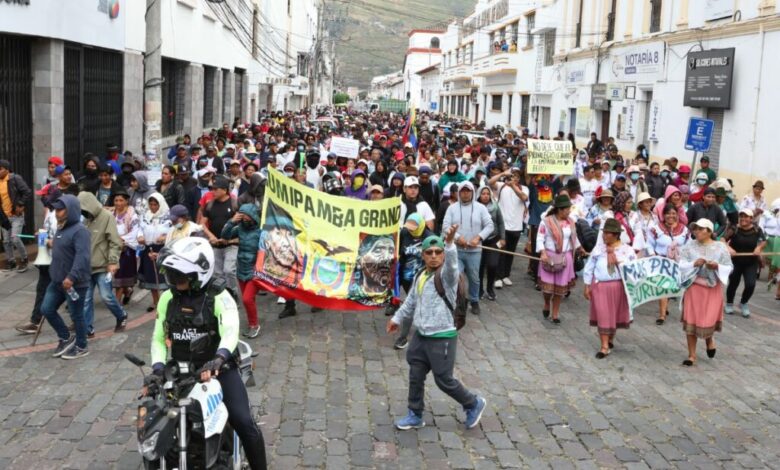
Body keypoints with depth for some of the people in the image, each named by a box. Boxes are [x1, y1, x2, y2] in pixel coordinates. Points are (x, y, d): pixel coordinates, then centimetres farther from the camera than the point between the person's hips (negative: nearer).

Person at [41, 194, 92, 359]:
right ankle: (66, 338, 26)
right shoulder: (60, 228, 12)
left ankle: (81, 347, 19)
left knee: (76, 315, 3)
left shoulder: (79, 230, -18)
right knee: (47, 309, 10)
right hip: (57, 281, 9)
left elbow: (82, 256, -29)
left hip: (75, 282, -9)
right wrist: (54, 273, 22)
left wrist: (72, 277, -37)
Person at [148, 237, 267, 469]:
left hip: (218, 368, -4)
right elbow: (159, 337, 5)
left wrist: (217, 359, -46)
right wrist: (158, 369, -12)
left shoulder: (219, 297, -13)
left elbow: (230, 333, -27)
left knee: (243, 422, -16)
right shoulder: (167, 299, 3)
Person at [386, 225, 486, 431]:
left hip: (442, 338, -7)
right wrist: (397, 318, 33)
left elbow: (451, 263, -41)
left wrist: (450, 243, -59)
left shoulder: (447, 275, -15)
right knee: (415, 377, 13)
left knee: (444, 380, 3)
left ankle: (474, 404, 26)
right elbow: (411, 301, 24)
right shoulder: (420, 276, 8)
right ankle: (415, 415, 31)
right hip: (421, 335, 7)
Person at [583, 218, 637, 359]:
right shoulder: (598, 249, 1)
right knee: (602, 315, -3)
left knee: (615, 314, 13)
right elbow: (589, 268, 5)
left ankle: (610, 340, 36)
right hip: (600, 286, 0)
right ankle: (604, 347, 3)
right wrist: (587, 286, 4)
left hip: (618, 286, 0)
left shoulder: (627, 250, -3)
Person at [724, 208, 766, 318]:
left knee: (750, 284, -9)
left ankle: (743, 304, 21)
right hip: (735, 261, -1)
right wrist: (728, 248, -42)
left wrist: (759, 248, -10)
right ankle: (729, 304, 38)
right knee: (733, 284, 10)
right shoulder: (734, 229, -17)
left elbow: (764, 241, 8)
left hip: (751, 262, 1)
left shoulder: (757, 229, -9)